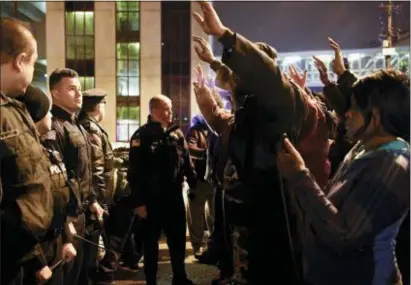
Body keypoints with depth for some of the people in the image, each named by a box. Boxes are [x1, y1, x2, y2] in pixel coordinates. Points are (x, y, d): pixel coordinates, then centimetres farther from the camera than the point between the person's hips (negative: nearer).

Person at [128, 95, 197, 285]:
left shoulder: (177, 134, 8)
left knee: (178, 239, 15)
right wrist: (138, 202, -16)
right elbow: (135, 173, -13)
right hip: (152, 198, -5)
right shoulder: (142, 136, -10)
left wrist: (194, 184, 6)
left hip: (175, 196, 5)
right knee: (151, 241, 10)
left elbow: (187, 162, 11)